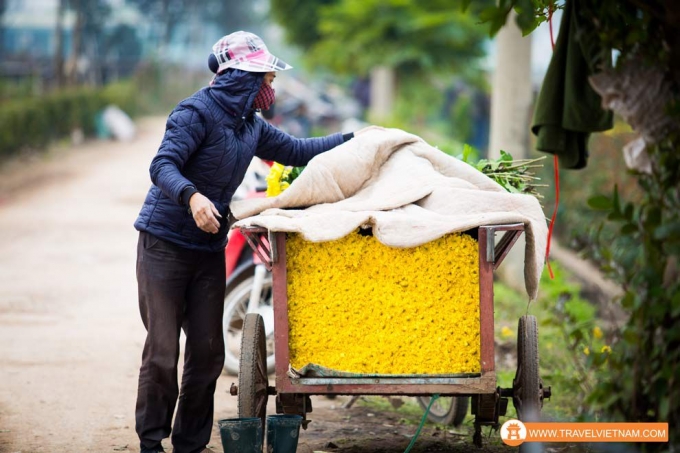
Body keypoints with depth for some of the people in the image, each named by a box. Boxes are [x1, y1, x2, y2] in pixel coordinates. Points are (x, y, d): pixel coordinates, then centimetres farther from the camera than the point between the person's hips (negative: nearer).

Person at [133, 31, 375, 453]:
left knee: (208, 351, 3)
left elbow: (295, 150, 24)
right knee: (162, 351, -8)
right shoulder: (197, 112, -13)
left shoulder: (251, 126, 11)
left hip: (209, 249, 7)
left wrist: (354, 138, 21)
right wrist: (191, 196, -42)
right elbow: (163, 165, -23)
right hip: (164, 242, -7)